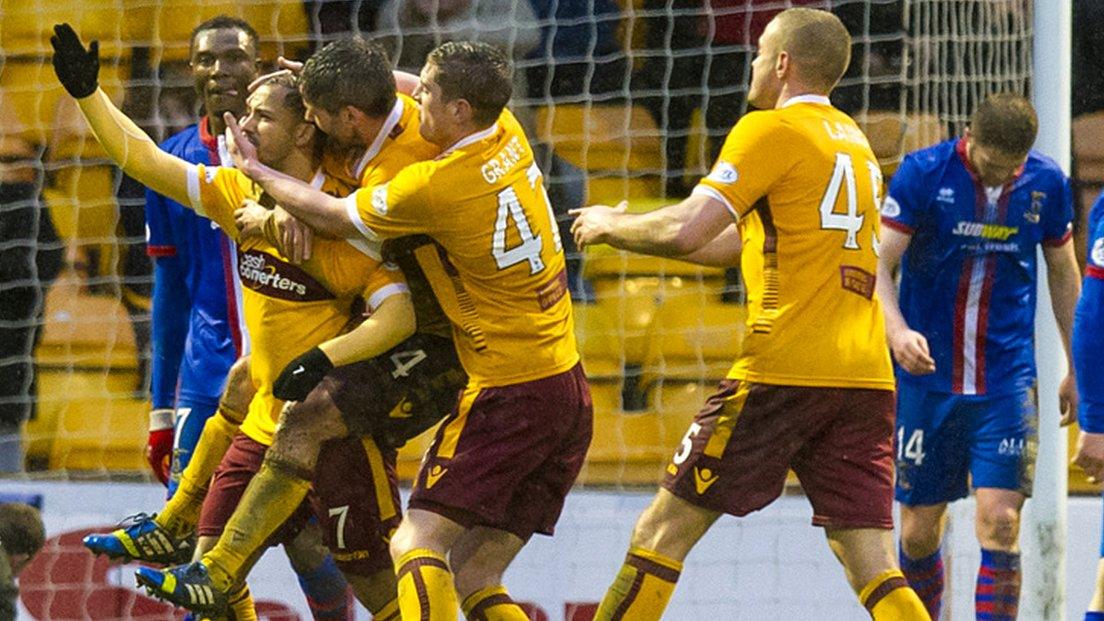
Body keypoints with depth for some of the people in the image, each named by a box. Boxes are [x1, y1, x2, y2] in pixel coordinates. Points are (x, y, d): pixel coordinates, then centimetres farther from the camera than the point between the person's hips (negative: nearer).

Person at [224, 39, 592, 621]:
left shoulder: (434, 185, -17)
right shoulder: (507, 134, 5)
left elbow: (333, 217, 1)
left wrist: (256, 170, 15)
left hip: (508, 394, -9)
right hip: (570, 394, 9)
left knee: (417, 545, -13)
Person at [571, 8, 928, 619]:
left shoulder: (771, 130, -3)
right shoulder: (852, 139, 22)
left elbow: (685, 231, -12)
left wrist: (611, 224, 7)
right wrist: (627, 234, 31)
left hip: (784, 373, -7)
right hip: (866, 379, 7)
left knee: (666, 527, 5)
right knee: (874, 571, -1)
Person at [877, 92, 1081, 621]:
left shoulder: (1046, 184, 0)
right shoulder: (923, 174, -9)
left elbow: (1063, 274, 14)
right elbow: (878, 264, -10)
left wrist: (1078, 369, 17)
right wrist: (897, 330, -29)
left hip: (1007, 383, 1)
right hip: (927, 376, -1)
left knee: (1000, 521, -12)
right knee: (920, 529, 4)